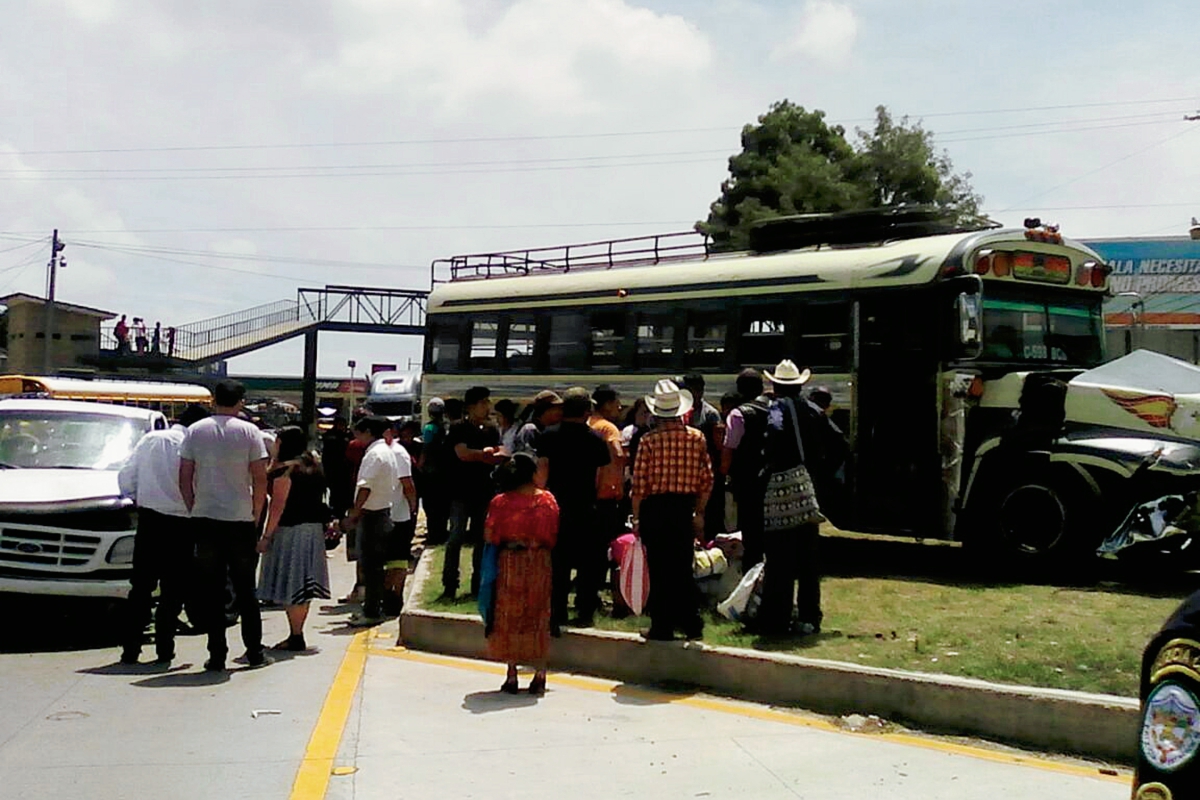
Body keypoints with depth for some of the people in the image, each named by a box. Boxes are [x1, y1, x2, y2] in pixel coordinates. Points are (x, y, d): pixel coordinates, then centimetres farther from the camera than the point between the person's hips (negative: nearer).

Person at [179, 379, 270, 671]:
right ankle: (254, 652, 14)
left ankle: (217, 655, 4)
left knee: (212, 592, 5)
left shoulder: (195, 431, 2)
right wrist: (256, 514, 6)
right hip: (240, 519, -1)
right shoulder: (249, 432, -4)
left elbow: (184, 477, 2)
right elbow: (260, 479, -5)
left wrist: (193, 509, 12)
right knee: (245, 588, 10)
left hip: (205, 519, 1)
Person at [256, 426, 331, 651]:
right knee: (302, 584, 11)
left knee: (289, 585, -4)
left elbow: (278, 505, -16)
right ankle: (297, 635, 15)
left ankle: (295, 637, -3)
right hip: (313, 529, 8)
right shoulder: (313, 466, 11)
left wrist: (266, 535, -14)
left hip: (290, 531, -8)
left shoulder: (284, 469, -13)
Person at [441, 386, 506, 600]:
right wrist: (486, 454, -9)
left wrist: (475, 456, -15)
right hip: (461, 492, -5)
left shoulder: (491, 430, 12)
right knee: (456, 538, -6)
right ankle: (449, 586, -2)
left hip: (484, 492, 5)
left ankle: (478, 585, 15)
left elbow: (501, 456, 1)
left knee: (482, 539, 8)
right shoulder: (459, 429, -3)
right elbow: (463, 453, -18)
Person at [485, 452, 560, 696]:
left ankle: (512, 675, 6)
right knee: (538, 617, 10)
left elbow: (490, 536, -6)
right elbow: (554, 536, 2)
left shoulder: (500, 502, -8)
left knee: (509, 618, 7)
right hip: (540, 564, 1)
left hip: (510, 564, -1)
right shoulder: (547, 500, -3)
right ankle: (539, 675, 9)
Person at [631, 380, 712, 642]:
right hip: (684, 508, 3)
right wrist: (699, 513, 12)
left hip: (655, 507, -3)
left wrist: (636, 517, 0)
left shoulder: (649, 440, -10)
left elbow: (639, 483, -9)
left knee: (659, 570, 3)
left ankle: (662, 627, 7)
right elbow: (706, 480, 2)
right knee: (683, 568, 14)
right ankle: (691, 623, 17)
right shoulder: (697, 438, -1)